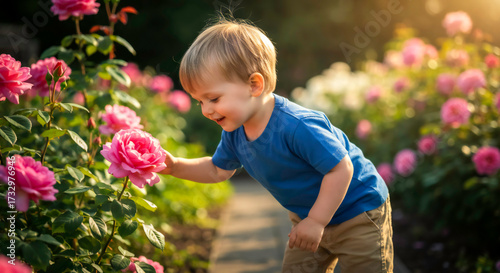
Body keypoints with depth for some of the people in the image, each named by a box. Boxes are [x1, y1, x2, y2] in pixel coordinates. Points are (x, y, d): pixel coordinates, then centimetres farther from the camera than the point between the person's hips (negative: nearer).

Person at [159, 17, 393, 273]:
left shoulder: (296, 127, -37)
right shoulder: (234, 131, -9)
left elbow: (341, 169, -33)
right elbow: (219, 170, 7)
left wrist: (316, 221, -28)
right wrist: (175, 166, -7)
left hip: (358, 212, -7)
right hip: (307, 214, 8)